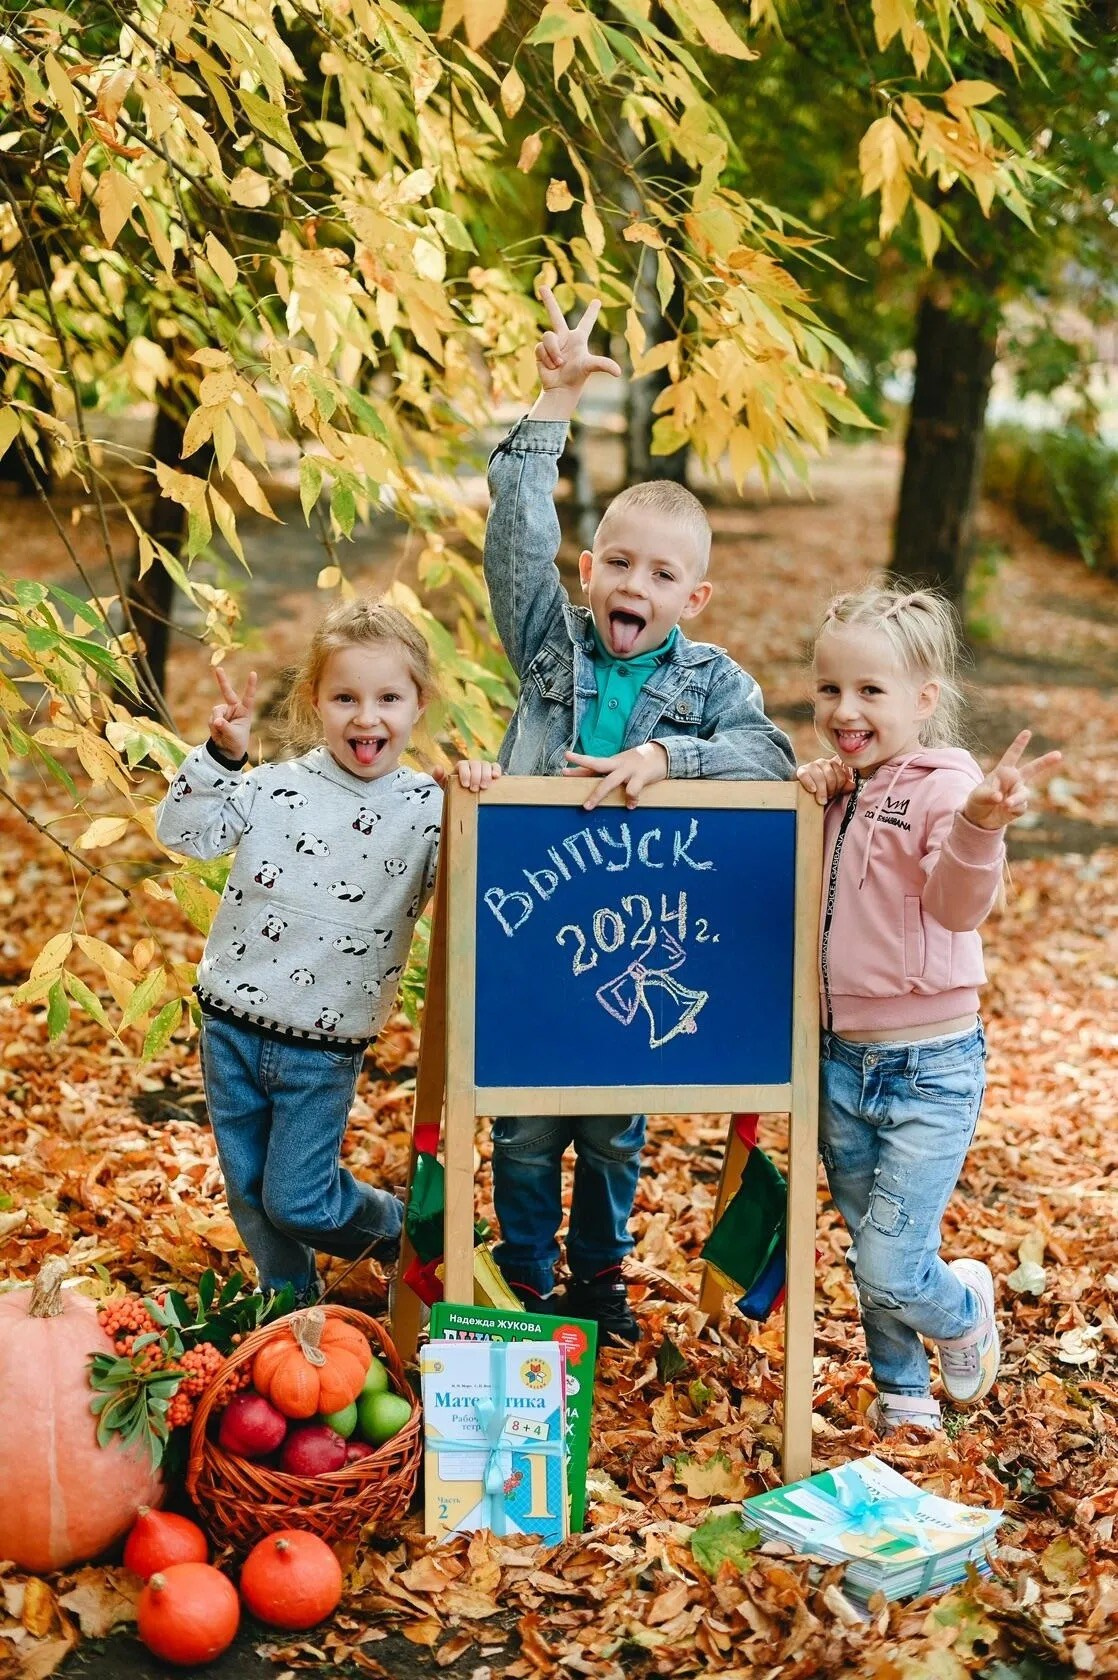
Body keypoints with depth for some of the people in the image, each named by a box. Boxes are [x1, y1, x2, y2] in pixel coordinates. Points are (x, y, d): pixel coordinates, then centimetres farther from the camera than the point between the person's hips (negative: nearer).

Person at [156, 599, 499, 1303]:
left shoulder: (428, 808, -6)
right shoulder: (276, 786, -3)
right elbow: (184, 830, -4)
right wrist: (223, 754, -17)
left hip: (325, 1048, -3)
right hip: (231, 1029, 3)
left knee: (296, 1202, 4)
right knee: (249, 1193, 15)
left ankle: (399, 1226, 32)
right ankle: (292, 1303, 38)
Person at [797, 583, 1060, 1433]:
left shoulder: (942, 785, -16)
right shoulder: (839, 789, 4)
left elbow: (959, 902, -32)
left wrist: (980, 825, -53)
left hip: (929, 1072, -6)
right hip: (841, 1062, 6)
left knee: (890, 1271, -7)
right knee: (873, 1259, 18)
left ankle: (965, 1308, 26)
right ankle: (903, 1394, 40)